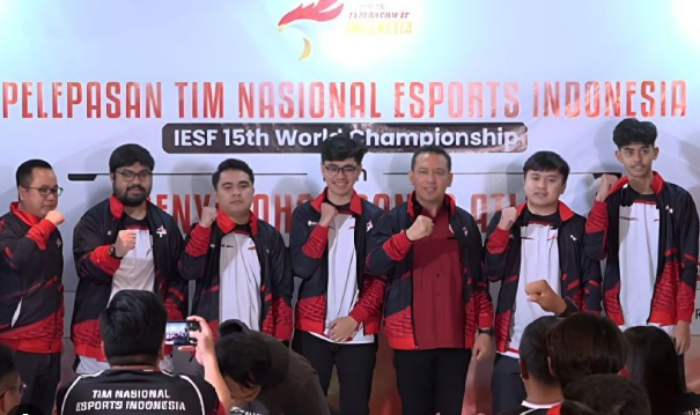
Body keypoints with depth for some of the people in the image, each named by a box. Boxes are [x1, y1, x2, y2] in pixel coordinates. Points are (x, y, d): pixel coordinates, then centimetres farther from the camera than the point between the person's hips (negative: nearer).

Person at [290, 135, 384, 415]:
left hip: (358, 333, 0)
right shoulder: (305, 214, 5)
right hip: (313, 330, 0)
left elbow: (380, 278, 0)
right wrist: (324, 224, -10)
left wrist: (355, 318, -10)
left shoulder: (374, 217, 4)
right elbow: (301, 268, -6)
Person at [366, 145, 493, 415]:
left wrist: (485, 330, 5)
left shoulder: (465, 223, 9)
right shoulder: (394, 220, 2)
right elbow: (374, 266, -14)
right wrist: (408, 236, -27)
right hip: (411, 340, -1)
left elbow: (479, 280, 11)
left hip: (457, 340, 2)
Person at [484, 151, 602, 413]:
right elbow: (492, 272, -3)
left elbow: (592, 282, 1)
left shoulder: (577, 227, 4)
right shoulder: (505, 221, 7)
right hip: (513, 347, 1)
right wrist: (503, 228, -13)